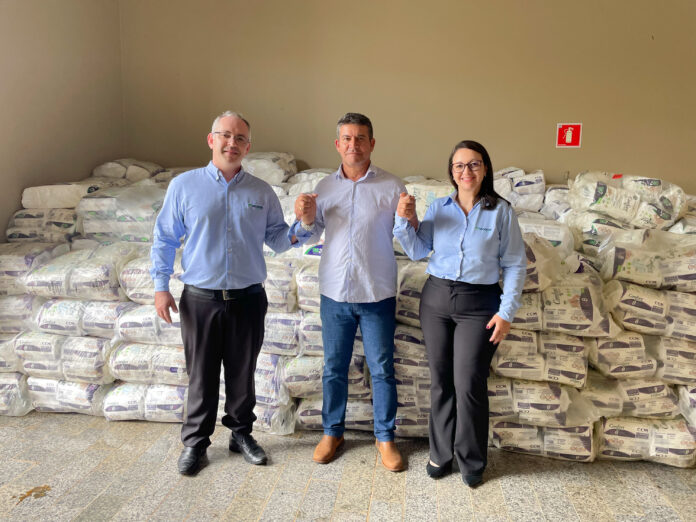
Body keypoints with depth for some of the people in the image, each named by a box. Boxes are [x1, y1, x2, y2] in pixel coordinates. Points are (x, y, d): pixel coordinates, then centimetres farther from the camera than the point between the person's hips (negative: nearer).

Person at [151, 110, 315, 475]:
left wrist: (303, 225, -13)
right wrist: (160, 286, -2)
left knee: (242, 373, 13)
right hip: (200, 299, -1)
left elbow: (277, 240, 6)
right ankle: (195, 442, 27)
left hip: (248, 299, 2)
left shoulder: (262, 192, 4)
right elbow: (164, 239, 4)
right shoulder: (184, 186, 0)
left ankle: (241, 434, 33)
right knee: (202, 376, 9)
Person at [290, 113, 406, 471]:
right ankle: (332, 431, 33)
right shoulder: (325, 187, 4)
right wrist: (302, 217, -8)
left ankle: (385, 437, 27)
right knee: (334, 368, 14)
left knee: (382, 369, 8)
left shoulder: (392, 187, -5)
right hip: (335, 293, 3)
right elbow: (313, 233, 12)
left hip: (377, 294, -2)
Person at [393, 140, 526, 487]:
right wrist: (405, 220, -11)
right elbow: (417, 251, 5)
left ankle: (471, 460, 22)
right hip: (437, 298, 3)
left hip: (479, 304, -3)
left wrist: (506, 312, -8)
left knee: (469, 384, 0)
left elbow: (515, 265, -2)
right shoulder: (438, 208, 4)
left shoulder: (501, 211, -4)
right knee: (441, 380, 12)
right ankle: (441, 452, 30)